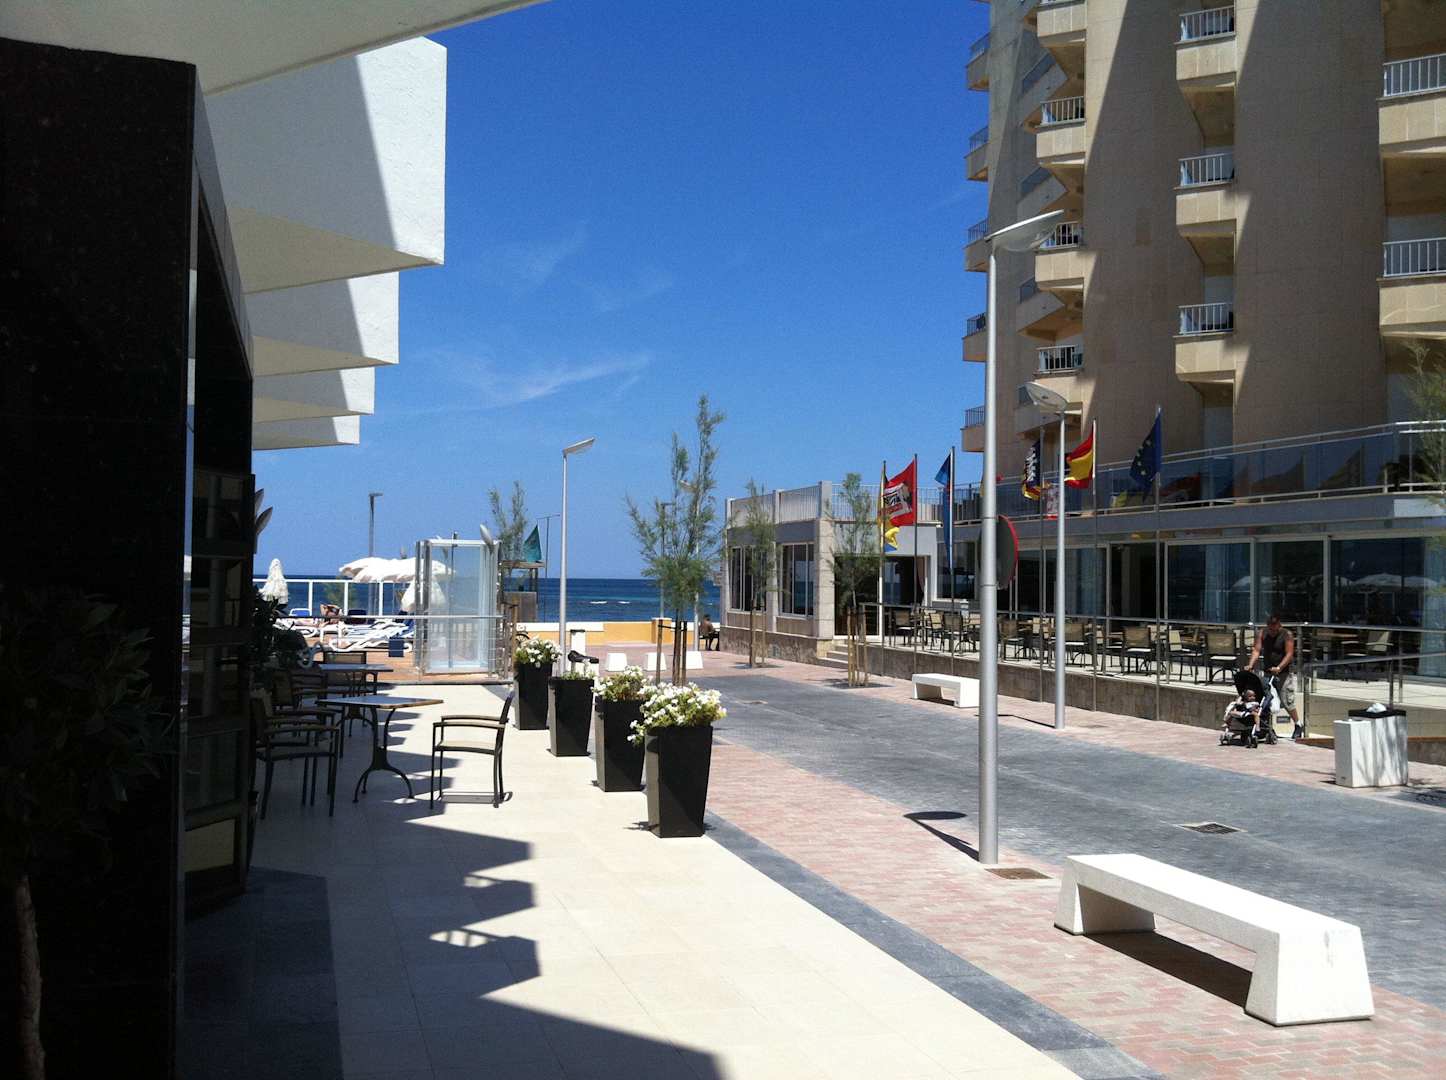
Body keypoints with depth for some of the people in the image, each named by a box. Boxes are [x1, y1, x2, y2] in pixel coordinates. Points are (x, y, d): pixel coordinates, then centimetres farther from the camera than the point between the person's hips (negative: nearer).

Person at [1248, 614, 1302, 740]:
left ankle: (1298, 726, 11)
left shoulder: (1287, 635, -7)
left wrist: (1279, 668, -27)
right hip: (1268, 672, 5)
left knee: (1287, 702, -6)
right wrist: (1251, 665, -20)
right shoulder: (1262, 634, 5)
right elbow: (1257, 650, -3)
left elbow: (1289, 654, -14)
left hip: (1284, 673, -5)